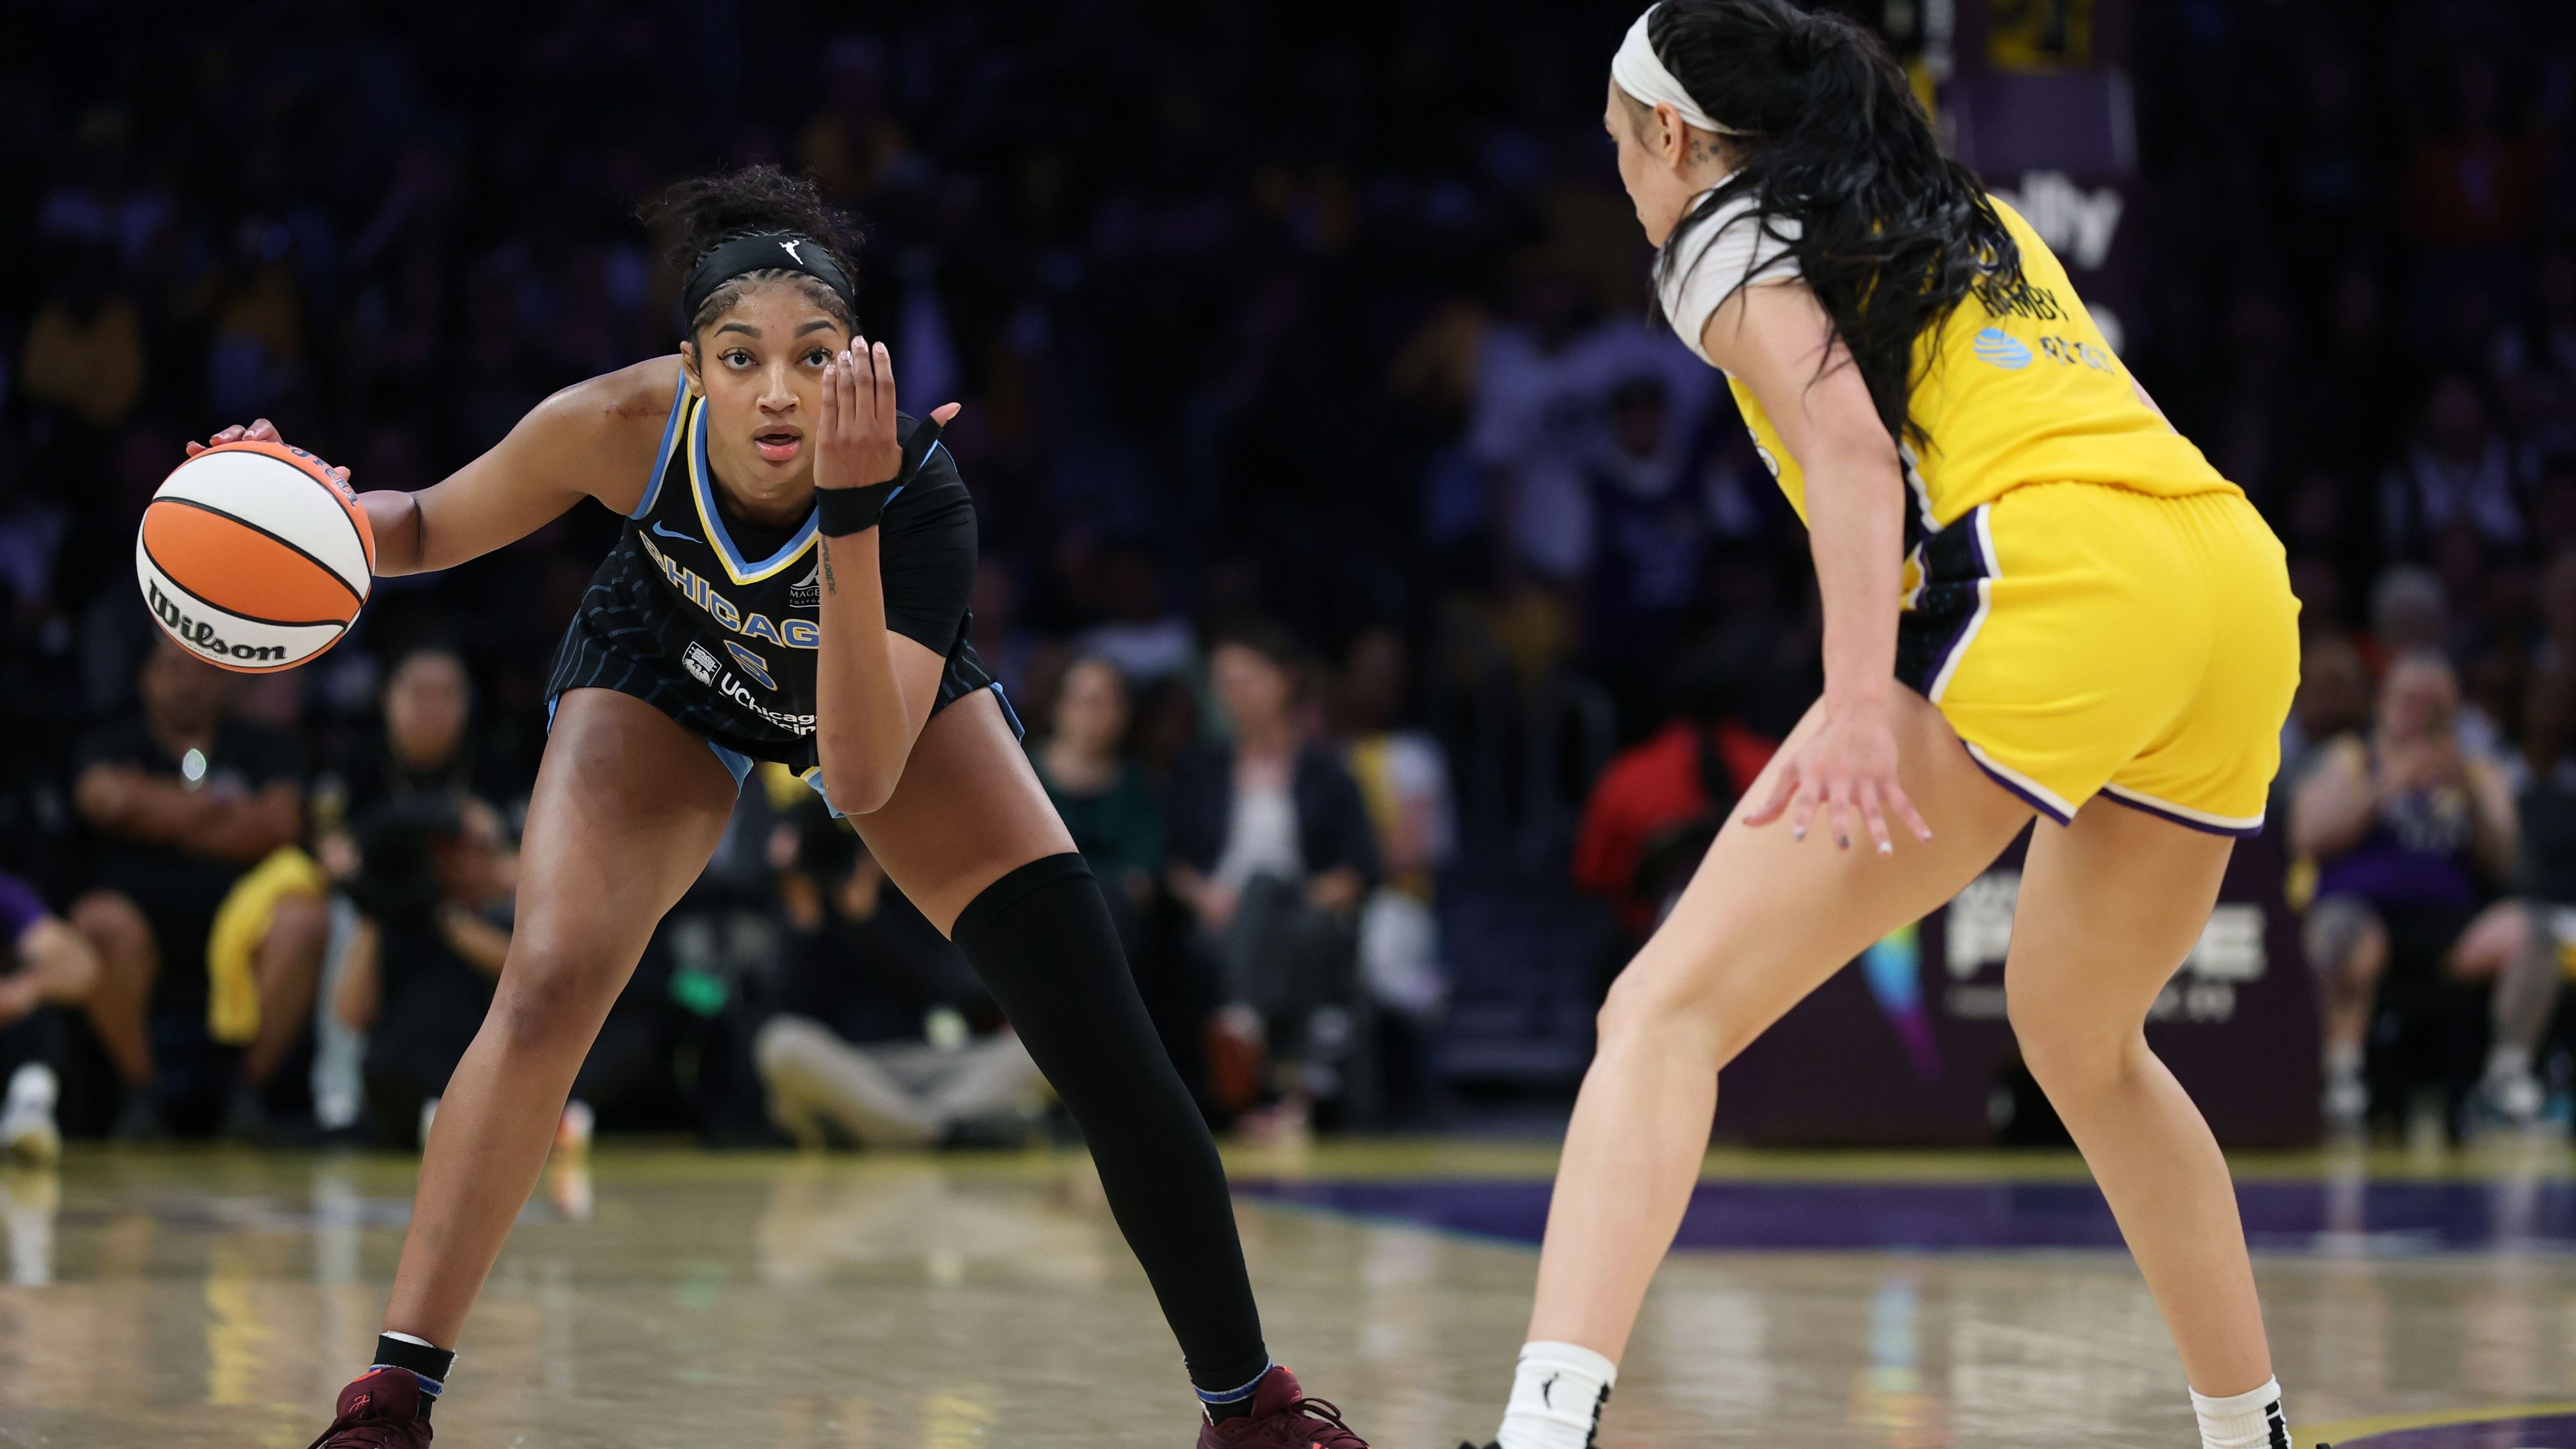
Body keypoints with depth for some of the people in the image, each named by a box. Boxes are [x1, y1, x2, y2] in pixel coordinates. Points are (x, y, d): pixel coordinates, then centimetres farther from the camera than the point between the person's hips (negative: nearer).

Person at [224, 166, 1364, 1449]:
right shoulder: (622, 425, -34)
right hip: (666, 675, 0)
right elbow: (428, 530, -14)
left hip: (888, 685, 0)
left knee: (1106, 1046, -8)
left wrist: (848, 526, -56)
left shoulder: (915, 490, -40)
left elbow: (860, 777, -48)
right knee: (547, 988, -23)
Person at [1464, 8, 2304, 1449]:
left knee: (1670, 1008, -12)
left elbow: (1847, 437, -9)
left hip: (2050, 586, -7)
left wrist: (1860, 699, -22)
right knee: (2081, 1038, 32)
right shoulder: (1974, 211, 32)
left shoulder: (1729, 237, 10)